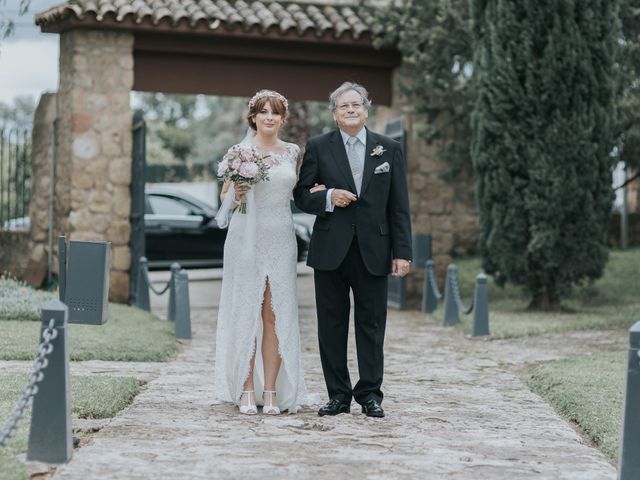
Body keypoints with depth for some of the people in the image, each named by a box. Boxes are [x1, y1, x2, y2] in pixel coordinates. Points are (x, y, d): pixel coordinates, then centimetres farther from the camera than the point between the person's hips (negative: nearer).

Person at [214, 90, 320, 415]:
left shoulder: (293, 153, 10)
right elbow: (225, 196, 6)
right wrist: (236, 195, -15)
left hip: (281, 239, 3)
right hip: (246, 237, -2)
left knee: (276, 314, 1)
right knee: (246, 311, -1)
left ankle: (271, 391, 4)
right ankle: (247, 391, 3)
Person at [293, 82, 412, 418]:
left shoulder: (389, 150, 7)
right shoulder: (317, 148, 5)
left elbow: (399, 206, 4)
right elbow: (301, 195, 6)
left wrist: (402, 252, -2)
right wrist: (328, 197, -14)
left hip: (373, 251, 0)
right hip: (331, 251, 0)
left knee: (371, 325, 4)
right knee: (332, 325, 4)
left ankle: (370, 394, 12)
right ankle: (338, 395, 12)